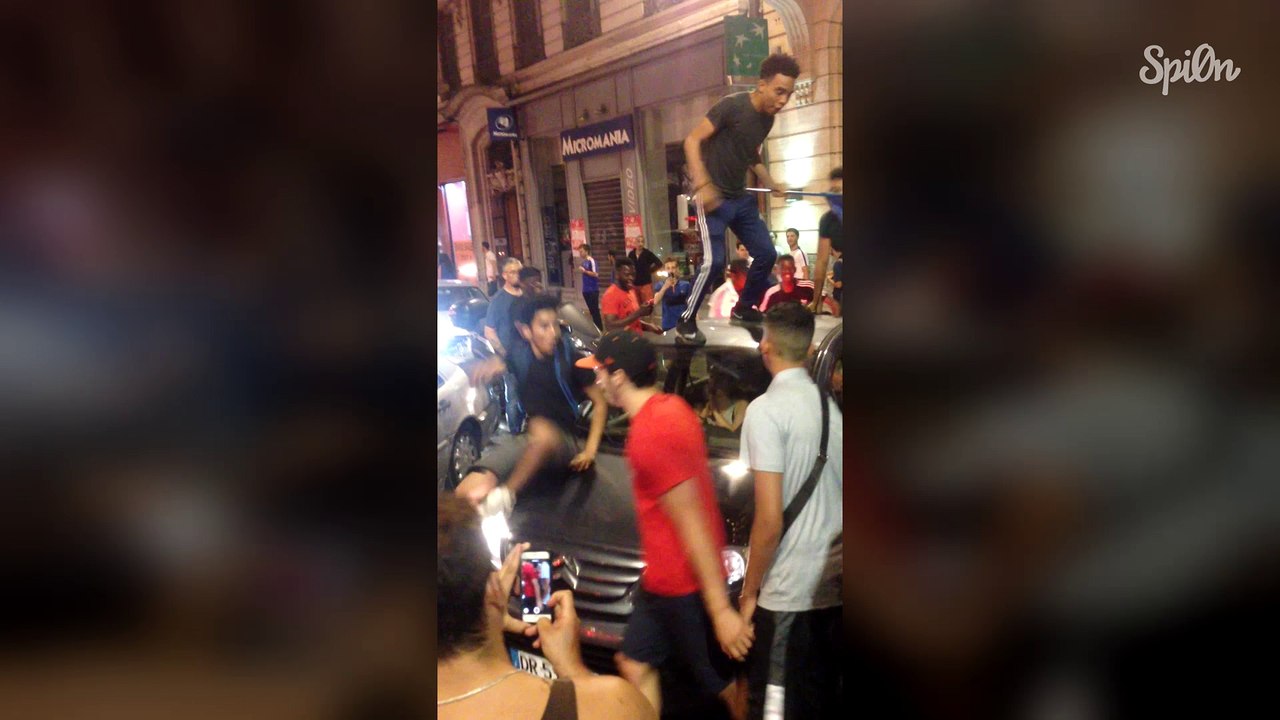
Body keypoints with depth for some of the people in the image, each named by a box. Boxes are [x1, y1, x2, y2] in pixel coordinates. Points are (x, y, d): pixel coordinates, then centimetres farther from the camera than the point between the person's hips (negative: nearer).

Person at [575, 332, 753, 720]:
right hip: (663, 578, 10)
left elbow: (692, 525, -26)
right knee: (635, 662, 19)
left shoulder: (649, 434, -25)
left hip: (684, 584, -10)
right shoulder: (672, 406, 4)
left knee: (724, 681, 9)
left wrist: (721, 608, -23)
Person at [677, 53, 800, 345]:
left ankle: (743, 308, 27)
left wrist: (770, 184, 13)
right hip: (713, 196, -8)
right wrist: (702, 185, -26)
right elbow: (692, 141, -17)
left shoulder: (768, 119, 8)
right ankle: (685, 323, -3)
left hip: (740, 197, 8)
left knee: (766, 253, 8)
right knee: (714, 261, -18)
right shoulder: (732, 106, -15)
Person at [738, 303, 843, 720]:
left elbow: (770, 520, -18)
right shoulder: (833, 405, 5)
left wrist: (749, 591, -6)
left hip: (789, 592, -6)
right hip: (835, 585, 6)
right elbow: (835, 497, 12)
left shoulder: (767, 409, -14)